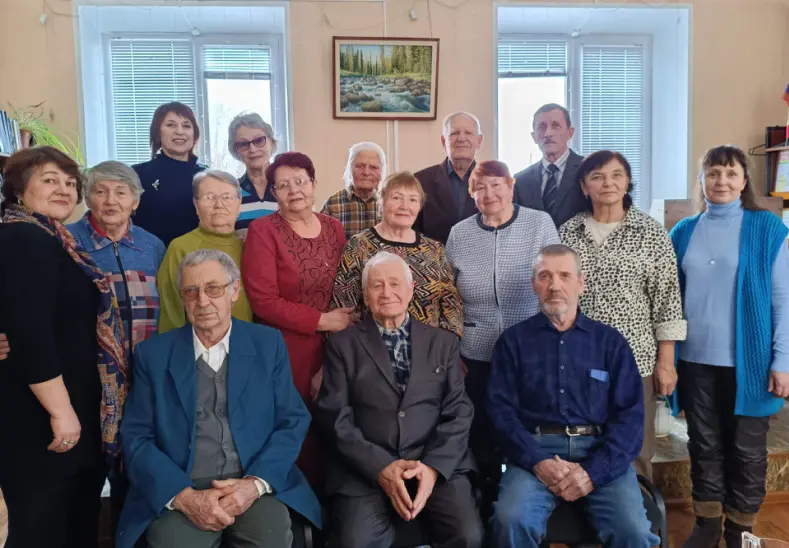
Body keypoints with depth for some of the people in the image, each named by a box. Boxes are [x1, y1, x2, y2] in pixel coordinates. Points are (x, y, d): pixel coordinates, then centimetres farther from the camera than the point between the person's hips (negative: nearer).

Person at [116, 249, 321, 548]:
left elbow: (294, 421, 3)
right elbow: (136, 437, 1)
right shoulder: (153, 353, 5)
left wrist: (256, 483, -12)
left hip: (256, 486, 0)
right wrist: (184, 496, -13)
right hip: (175, 492, 0)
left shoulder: (268, 344, 5)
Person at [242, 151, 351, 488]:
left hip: (330, 349, 4)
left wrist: (340, 329, -3)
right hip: (283, 353, -4)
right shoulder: (263, 230, -8)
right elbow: (263, 301, -14)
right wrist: (323, 321, -15)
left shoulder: (333, 228, 7)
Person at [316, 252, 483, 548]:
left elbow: (458, 411, 6)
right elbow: (335, 415, 0)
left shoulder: (443, 342, 12)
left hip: (438, 465, 1)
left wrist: (433, 466, -10)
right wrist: (381, 468, -11)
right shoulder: (343, 344, 8)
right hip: (366, 469, -1)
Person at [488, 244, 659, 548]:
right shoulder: (513, 340, 10)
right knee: (511, 521, -27)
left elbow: (630, 414, 3)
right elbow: (501, 409, 1)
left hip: (601, 454, 1)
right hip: (535, 451, -1)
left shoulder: (611, 341, 11)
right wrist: (537, 461, -14)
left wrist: (594, 470, -11)